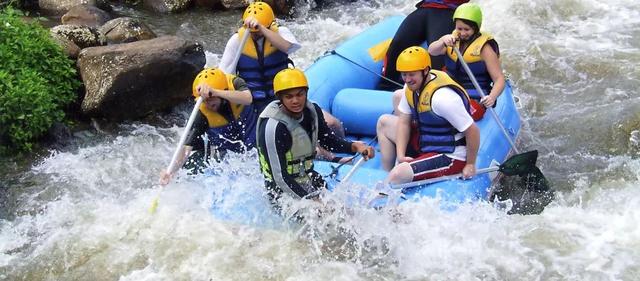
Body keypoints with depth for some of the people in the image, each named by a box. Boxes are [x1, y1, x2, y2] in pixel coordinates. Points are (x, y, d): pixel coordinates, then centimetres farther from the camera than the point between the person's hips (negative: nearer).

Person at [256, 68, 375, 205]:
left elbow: (327, 140, 13)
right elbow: (280, 177, -25)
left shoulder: (312, 110, -3)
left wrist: (354, 146, -6)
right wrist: (311, 201, -29)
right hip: (285, 193, -7)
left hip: (309, 180, 8)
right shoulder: (273, 128, -25)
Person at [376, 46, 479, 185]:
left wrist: (470, 165, -15)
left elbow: (473, 131, -27)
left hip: (450, 158, -10)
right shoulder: (411, 87, -3)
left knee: (399, 174, -29)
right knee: (384, 122, 13)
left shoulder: (442, 97, -31)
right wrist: (400, 155, -10)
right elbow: (404, 122, 4)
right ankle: (386, 175, 12)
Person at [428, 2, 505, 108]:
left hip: (475, 100, -5)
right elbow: (432, 51, -7)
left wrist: (492, 97, -31)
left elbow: (499, 79, -10)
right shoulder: (453, 38, 8)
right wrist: (443, 41, -29)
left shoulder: (484, 47, -7)